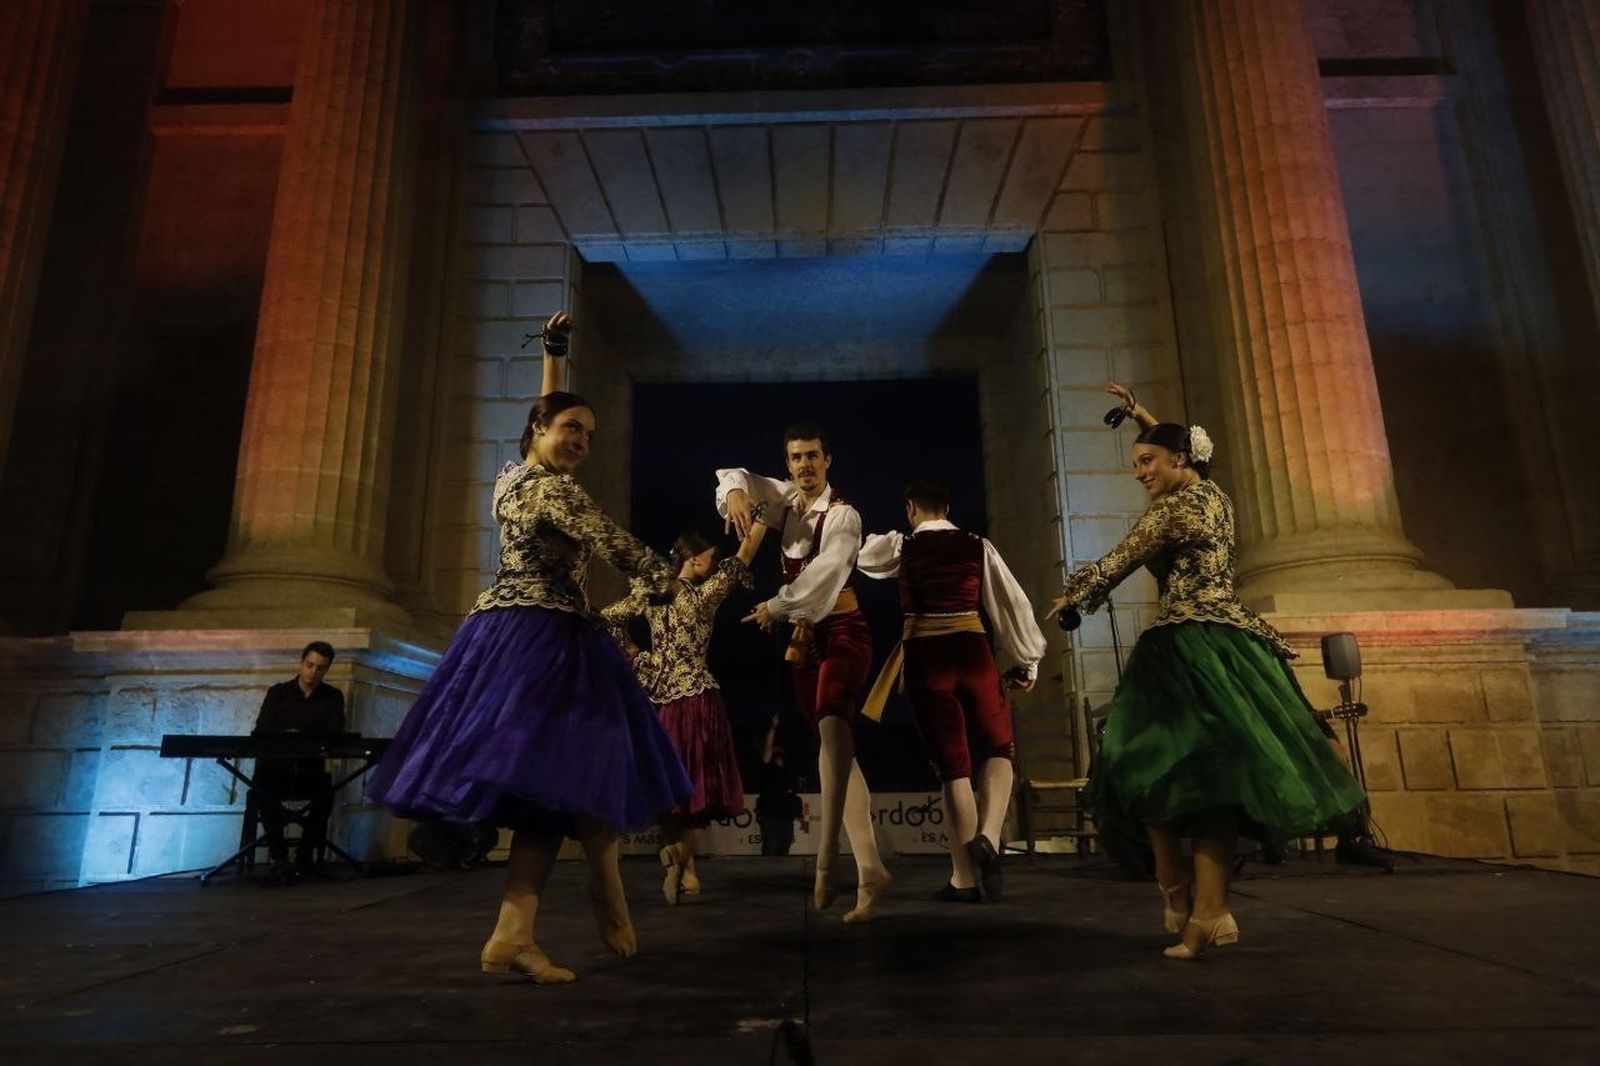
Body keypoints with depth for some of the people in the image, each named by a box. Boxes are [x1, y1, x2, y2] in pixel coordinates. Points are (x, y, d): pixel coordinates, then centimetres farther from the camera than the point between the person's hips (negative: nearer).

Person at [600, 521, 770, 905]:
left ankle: (683, 864, 12)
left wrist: (635, 654, 9)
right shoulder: (705, 594, -10)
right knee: (696, 783, 3)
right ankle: (679, 860, -10)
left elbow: (607, 618, 6)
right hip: (696, 697, -5)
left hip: (659, 697, 5)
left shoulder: (650, 594, 3)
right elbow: (743, 557, -6)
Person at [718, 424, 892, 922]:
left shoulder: (843, 515, -8)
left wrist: (776, 607, -21)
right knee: (835, 746, 3)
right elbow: (736, 475, 18)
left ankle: (826, 859, -37)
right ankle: (869, 867, 5)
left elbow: (827, 571, -22)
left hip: (841, 630, -7)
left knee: (832, 723, -32)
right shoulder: (788, 501, 11)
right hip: (803, 637, 7)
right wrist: (736, 492, -6)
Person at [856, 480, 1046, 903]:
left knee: (953, 764, 7)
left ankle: (964, 878, 9)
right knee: (998, 749, 16)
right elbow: (1012, 602, 7)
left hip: (926, 658, 0)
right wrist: (1026, 659, 15)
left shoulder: (901, 546, 3)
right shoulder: (978, 546, 7)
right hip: (972, 652, 1)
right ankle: (988, 837, -10)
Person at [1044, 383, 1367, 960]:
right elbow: (1181, 442, 40)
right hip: (1226, 643, 9)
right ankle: (1208, 913, 0)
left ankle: (1178, 894, 1)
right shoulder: (1214, 496, 18)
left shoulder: (1175, 507, -6)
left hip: (1187, 647, -9)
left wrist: (1073, 595, 18)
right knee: (1218, 775, 1)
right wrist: (1143, 415, 47)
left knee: (1155, 768, -2)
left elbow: (1118, 561, 2)